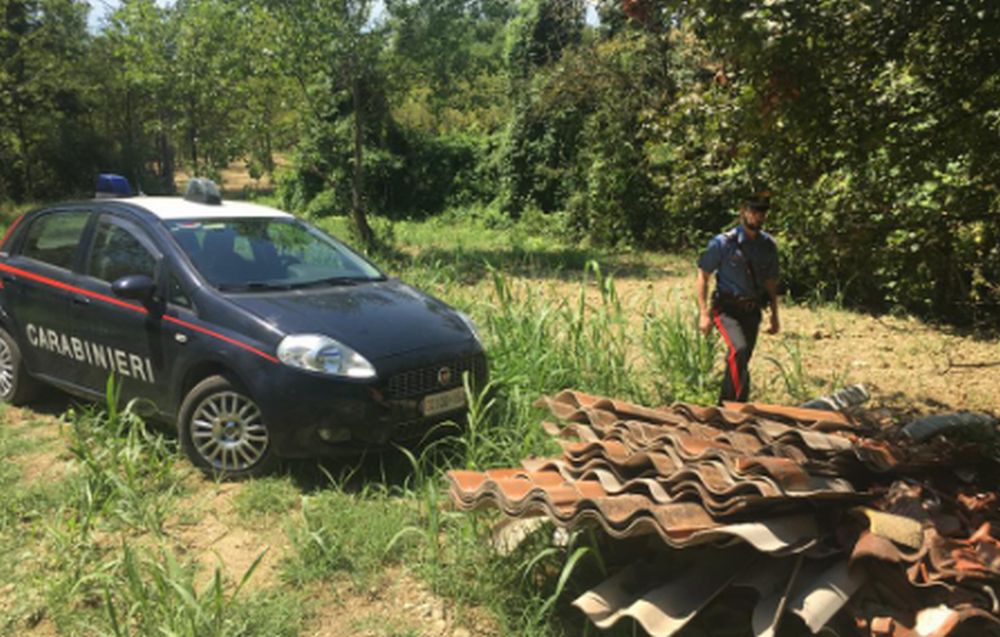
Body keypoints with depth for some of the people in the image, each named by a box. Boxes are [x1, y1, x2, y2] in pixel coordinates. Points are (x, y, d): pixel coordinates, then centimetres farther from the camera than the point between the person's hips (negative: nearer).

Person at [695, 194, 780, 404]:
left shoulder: (768, 245, 5)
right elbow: (703, 278, -7)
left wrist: (774, 315, 15)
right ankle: (739, 399, -19)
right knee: (739, 349, -28)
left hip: (752, 312, 5)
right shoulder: (723, 243, -10)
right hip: (727, 309, -5)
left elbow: (771, 282, 16)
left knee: (741, 361, 9)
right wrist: (704, 313, -13)